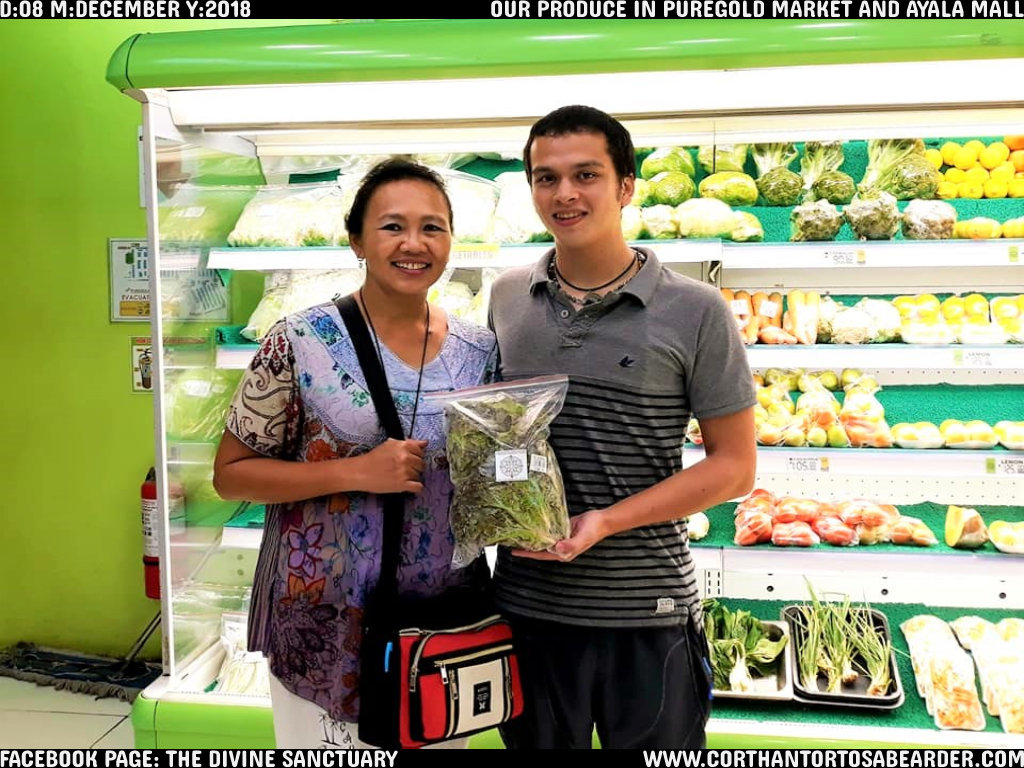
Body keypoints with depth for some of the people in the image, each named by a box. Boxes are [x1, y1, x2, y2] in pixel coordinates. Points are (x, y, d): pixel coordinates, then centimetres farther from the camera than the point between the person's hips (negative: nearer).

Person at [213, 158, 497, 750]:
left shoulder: (480, 350, 0)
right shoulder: (302, 343, -12)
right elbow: (231, 473, -9)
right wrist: (356, 472, -20)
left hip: (444, 617, 4)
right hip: (324, 620, -3)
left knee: (440, 734, 21)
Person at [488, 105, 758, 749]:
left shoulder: (694, 312, -10)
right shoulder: (506, 298, 3)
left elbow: (734, 465, -7)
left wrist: (607, 521, -18)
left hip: (647, 616, -3)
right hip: (526, 604, 4)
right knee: (537, 741, 21)